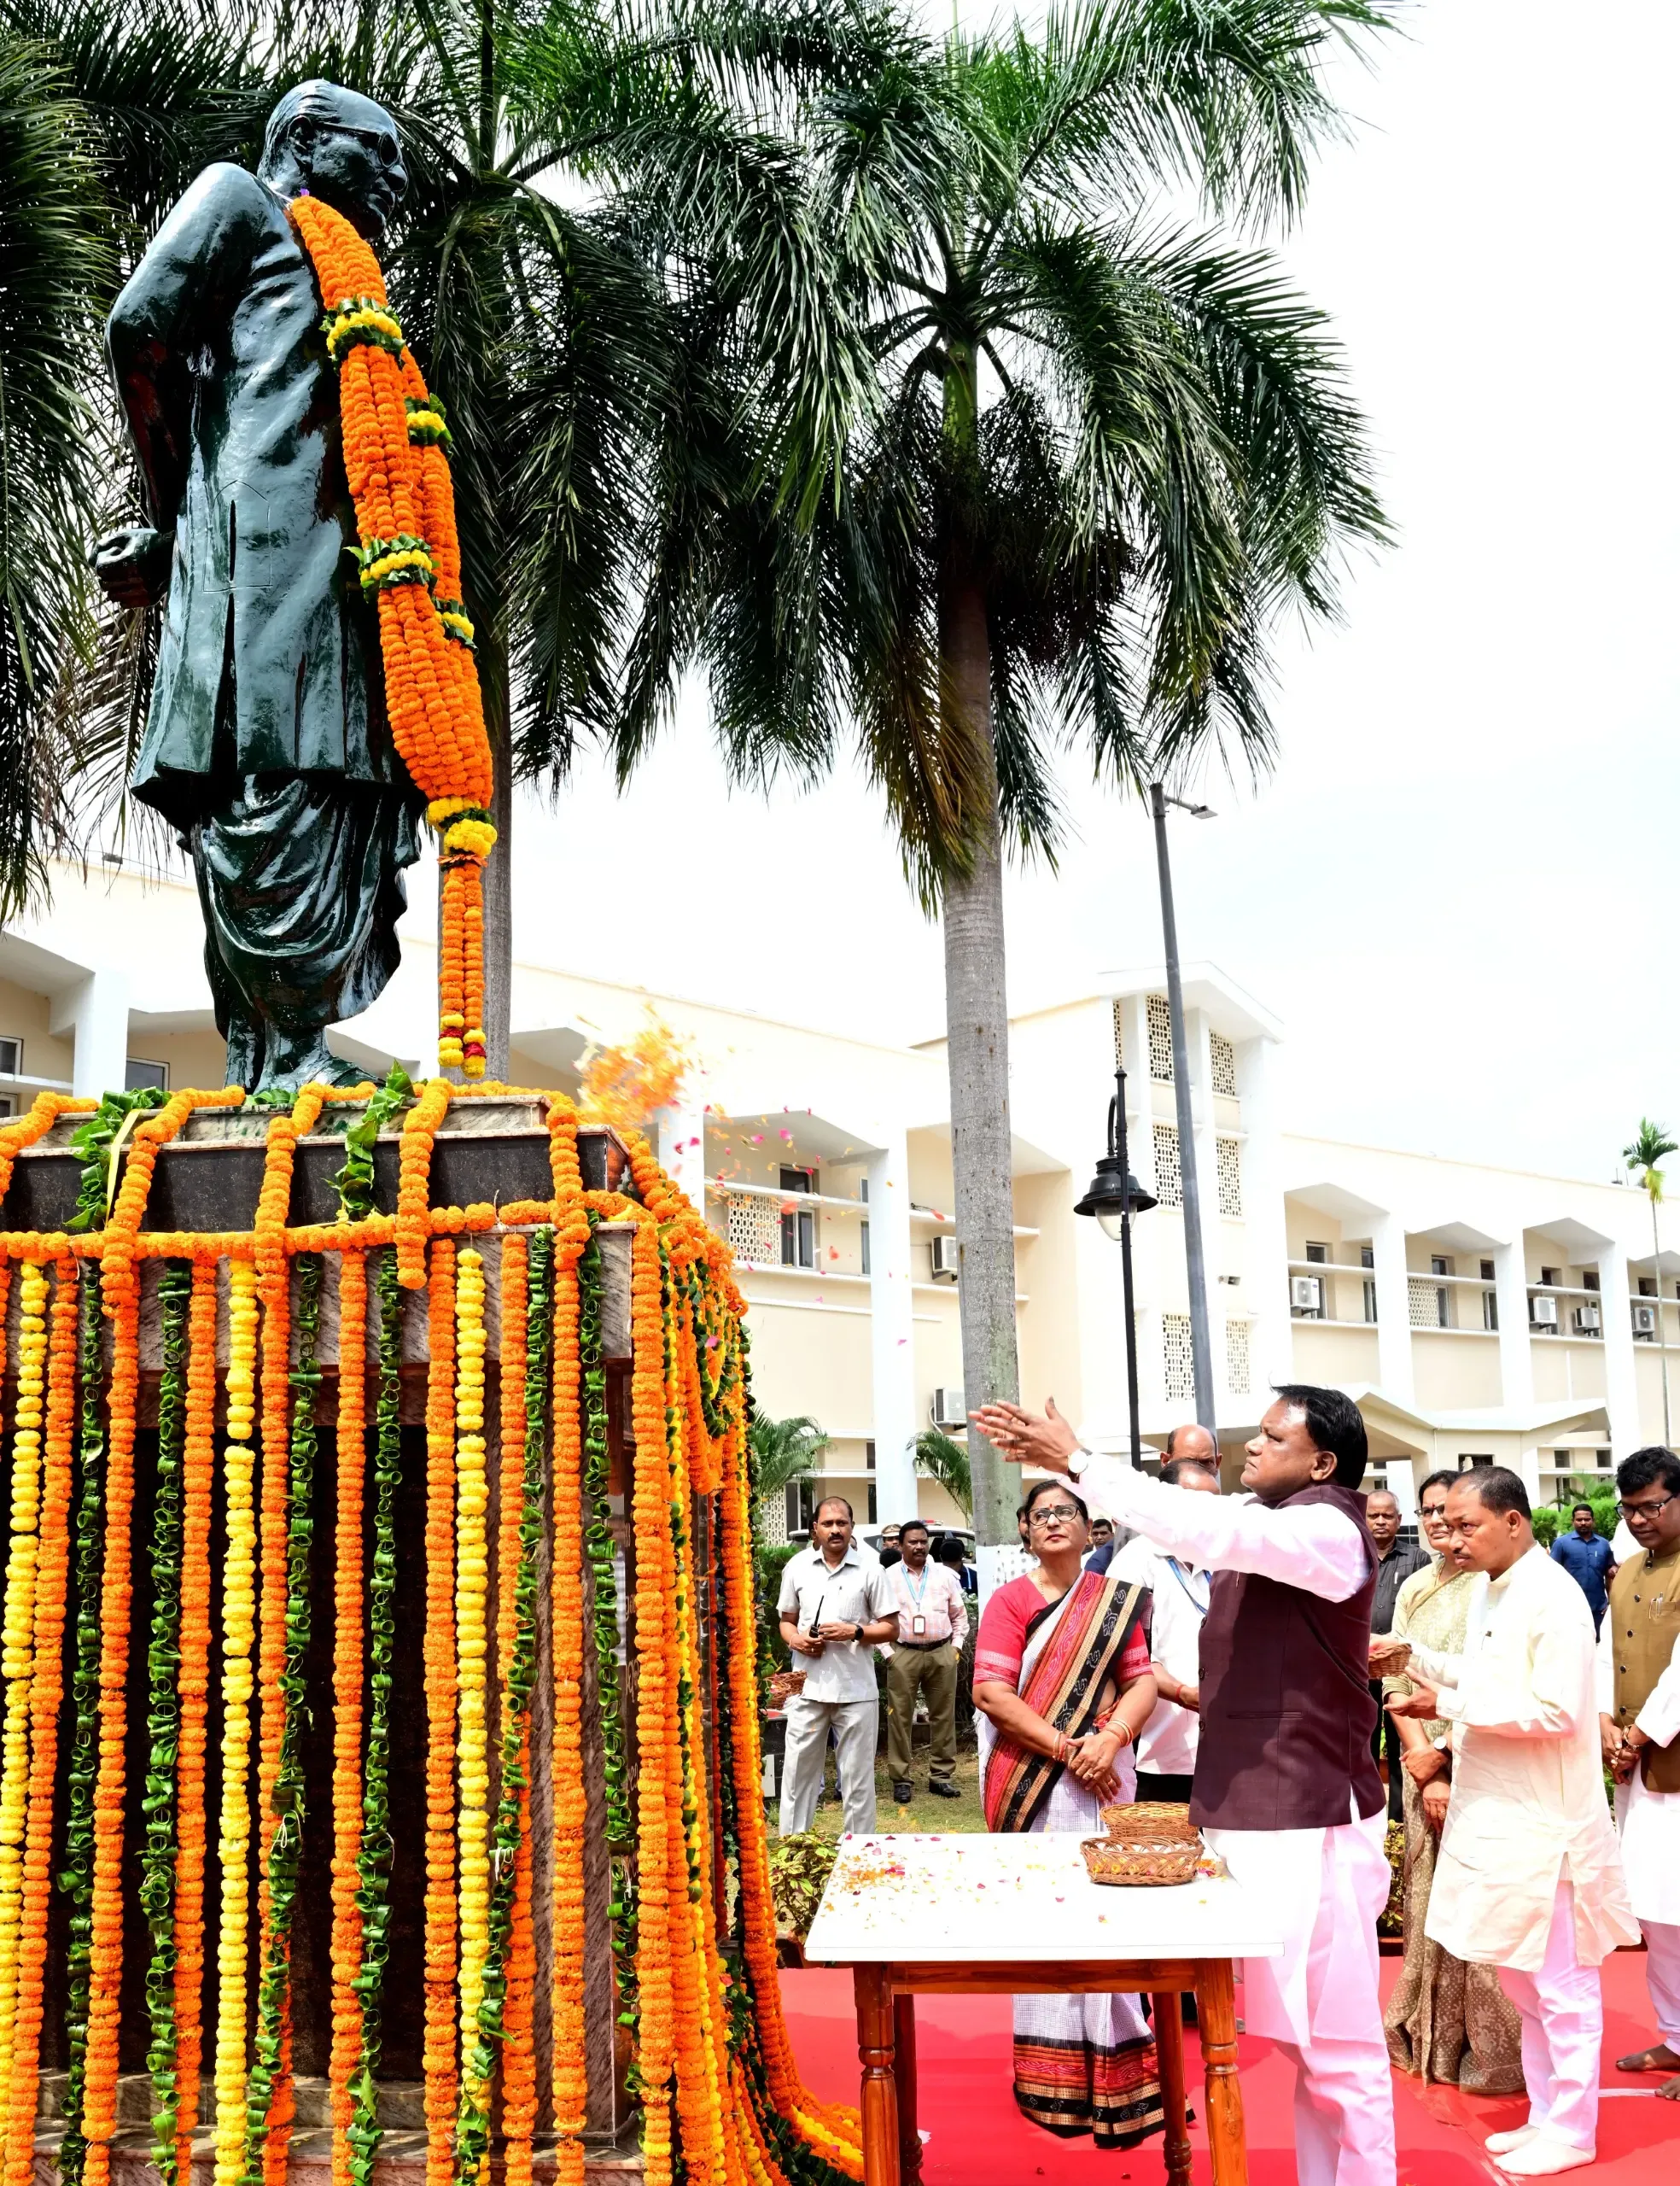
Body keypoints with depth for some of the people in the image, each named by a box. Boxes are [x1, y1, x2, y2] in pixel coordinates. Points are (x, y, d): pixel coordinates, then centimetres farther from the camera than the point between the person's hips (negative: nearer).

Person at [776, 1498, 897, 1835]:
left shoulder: (869, 1570, -1)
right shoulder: (797, 1566, 6)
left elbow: (891, 1627, 1)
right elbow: (786, 1620, 14)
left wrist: (854, 1632, -15)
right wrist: (795, 1639, -7)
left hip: (856, 1689, -2)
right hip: (808, 1687, 2)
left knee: (857, 1777, 6)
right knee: (797, 1771, 5)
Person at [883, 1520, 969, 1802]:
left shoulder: (945, 1575, 9)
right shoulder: (889, 1577, 1)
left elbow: (960, 1616, 15)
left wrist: (956, 1646, 6)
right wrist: (886, 1652, -4)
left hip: (942, 1654, 2)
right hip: (903, 1655, -2)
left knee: (943, 1716, 7)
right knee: (900, 1717, -1)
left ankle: (941, 1776, 16)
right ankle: (901, 1779, 5)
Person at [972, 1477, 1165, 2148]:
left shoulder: (1117, 1600, 9)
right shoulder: (1010, 1600, -1)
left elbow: (1142, 1680, 3)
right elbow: (991, 1693, -9)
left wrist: (1111, 1738, -15)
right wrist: (1064, 1747, -15)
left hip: (1102, 1777, 3)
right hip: (1035, 1781, -3)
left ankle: (1112, 2064, 15)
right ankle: (1053, 2077, 10)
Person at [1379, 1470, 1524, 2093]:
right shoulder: (1413, 1589, 10)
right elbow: (1395, 1679, 7)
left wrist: (1442, 1755, -11)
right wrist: (1419, 1753, -6)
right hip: (1422, 1764, 5)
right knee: (1429, 1897, 10)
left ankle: (1490, 2048, 8)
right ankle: (1434, 2037, 21)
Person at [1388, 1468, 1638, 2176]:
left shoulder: (1554, 1598, -18)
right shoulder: (1486, 1587, 8)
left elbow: (1556, 1712, -22)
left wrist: (1450, 1704, -21)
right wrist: (1417, 1662, 4)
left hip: (1544, 1823, -9)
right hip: (1495, 1817, 9)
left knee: (1559, 1982, 4)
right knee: (1521, 1977, 17)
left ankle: (1571, 2132, 16)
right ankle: (1547, 2116, 29)